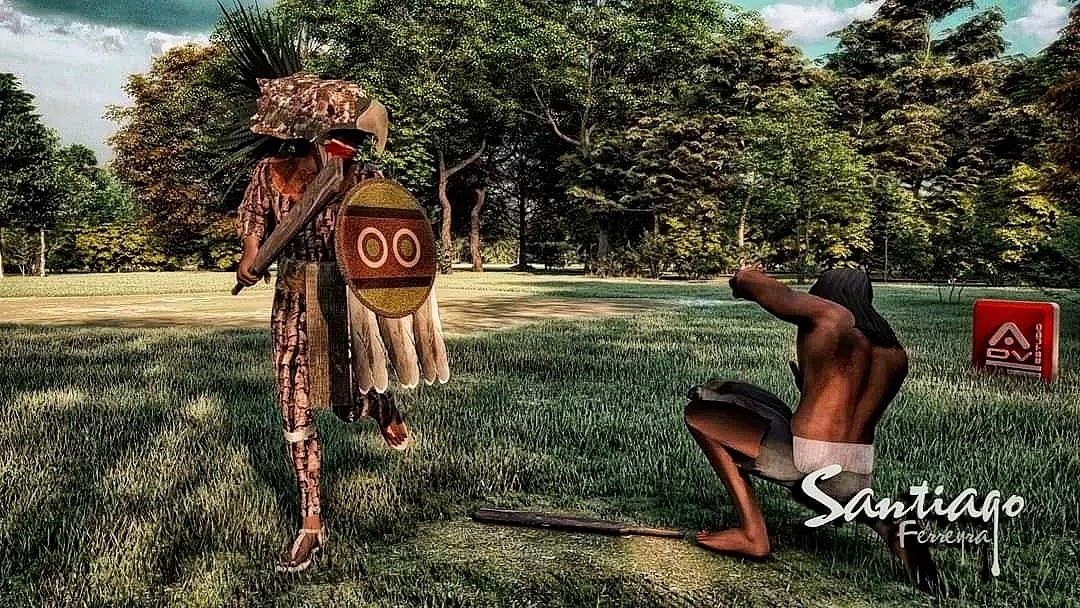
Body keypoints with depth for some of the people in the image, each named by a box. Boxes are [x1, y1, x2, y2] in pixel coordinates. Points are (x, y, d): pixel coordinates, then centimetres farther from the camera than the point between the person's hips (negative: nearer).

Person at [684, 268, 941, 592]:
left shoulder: (828, 315, -3)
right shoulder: (897, 355, 15)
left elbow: (746, 278, 0)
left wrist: (741, 281, 23)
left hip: (805, 464, -7)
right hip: (854, 482, 7)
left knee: (699, 412, 6)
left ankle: (753, 533, -1)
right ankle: (891, 526, 10)